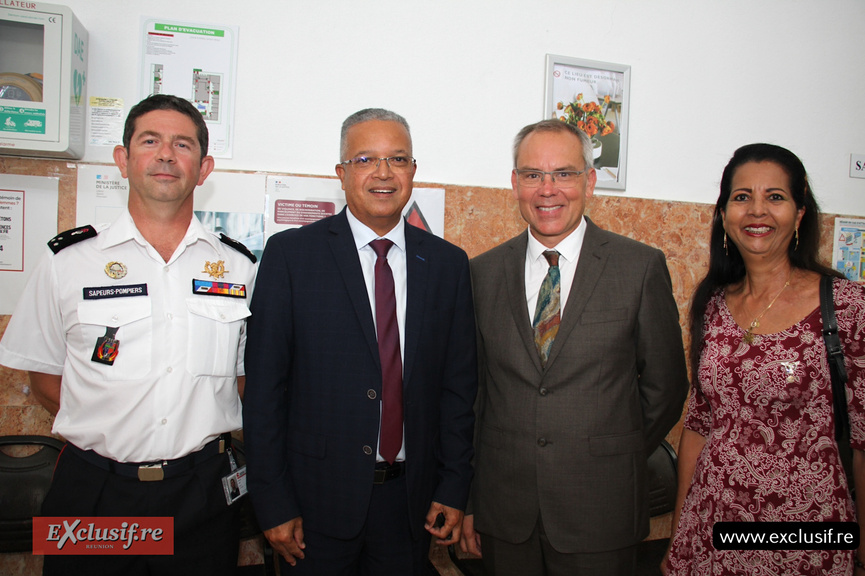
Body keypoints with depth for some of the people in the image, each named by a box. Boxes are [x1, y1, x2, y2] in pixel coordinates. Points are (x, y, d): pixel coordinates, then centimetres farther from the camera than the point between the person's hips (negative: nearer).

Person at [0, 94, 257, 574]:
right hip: (94, 493, 0)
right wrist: (110, 433, -1)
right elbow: (44, 378, 5)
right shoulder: (67, 261, -1)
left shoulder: (239, 267, 2)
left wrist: (197, 432, 0)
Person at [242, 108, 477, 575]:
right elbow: (264, 385, -7)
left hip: (411, 501, 3)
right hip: (317, 499, -2)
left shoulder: (448, 263, 2)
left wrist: (454, 489, 2)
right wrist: (273, 502, -8)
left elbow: (458, 384, 4)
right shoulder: (289, 253, -6)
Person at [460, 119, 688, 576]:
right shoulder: (483, 272, 1)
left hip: (599, 512, -1)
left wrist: (617, 461, 6)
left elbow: (664, 386, 2)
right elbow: (472, 389, 4)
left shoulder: (642, 267, -6)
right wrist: (466, 498, 5)